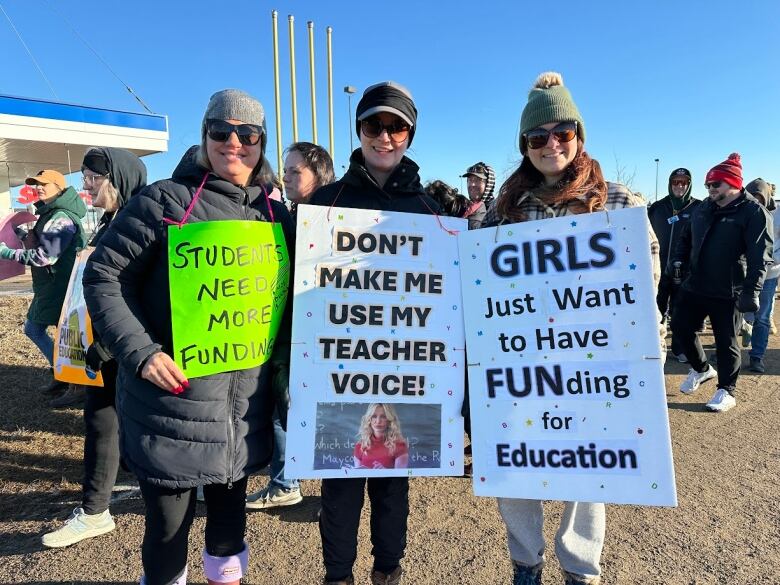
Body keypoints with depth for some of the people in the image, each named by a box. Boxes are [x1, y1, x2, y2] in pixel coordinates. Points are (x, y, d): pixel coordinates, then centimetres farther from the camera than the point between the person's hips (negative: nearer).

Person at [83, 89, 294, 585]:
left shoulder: (276, 214, 7)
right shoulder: (164, 200, -6)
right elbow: (103, 275, -6)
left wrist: (287, 351, 1)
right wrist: (139, 352, -16)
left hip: (245, 402, 4)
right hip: (172, 398, -3)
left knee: (230, 506, 19)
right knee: (169, 520, 9)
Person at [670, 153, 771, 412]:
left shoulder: (753, 212, -10)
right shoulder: (704, 208, 10)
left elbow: (760, 255, -17)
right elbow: (687, 238, 23)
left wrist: (751, 291, -24)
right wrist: (679, 260, 6)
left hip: (727, 293, -6)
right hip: (695, 286, 6)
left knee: (726, 341, 4)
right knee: (680, 326, 10)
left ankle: (726, 390, 21)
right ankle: (701, 369, 34)